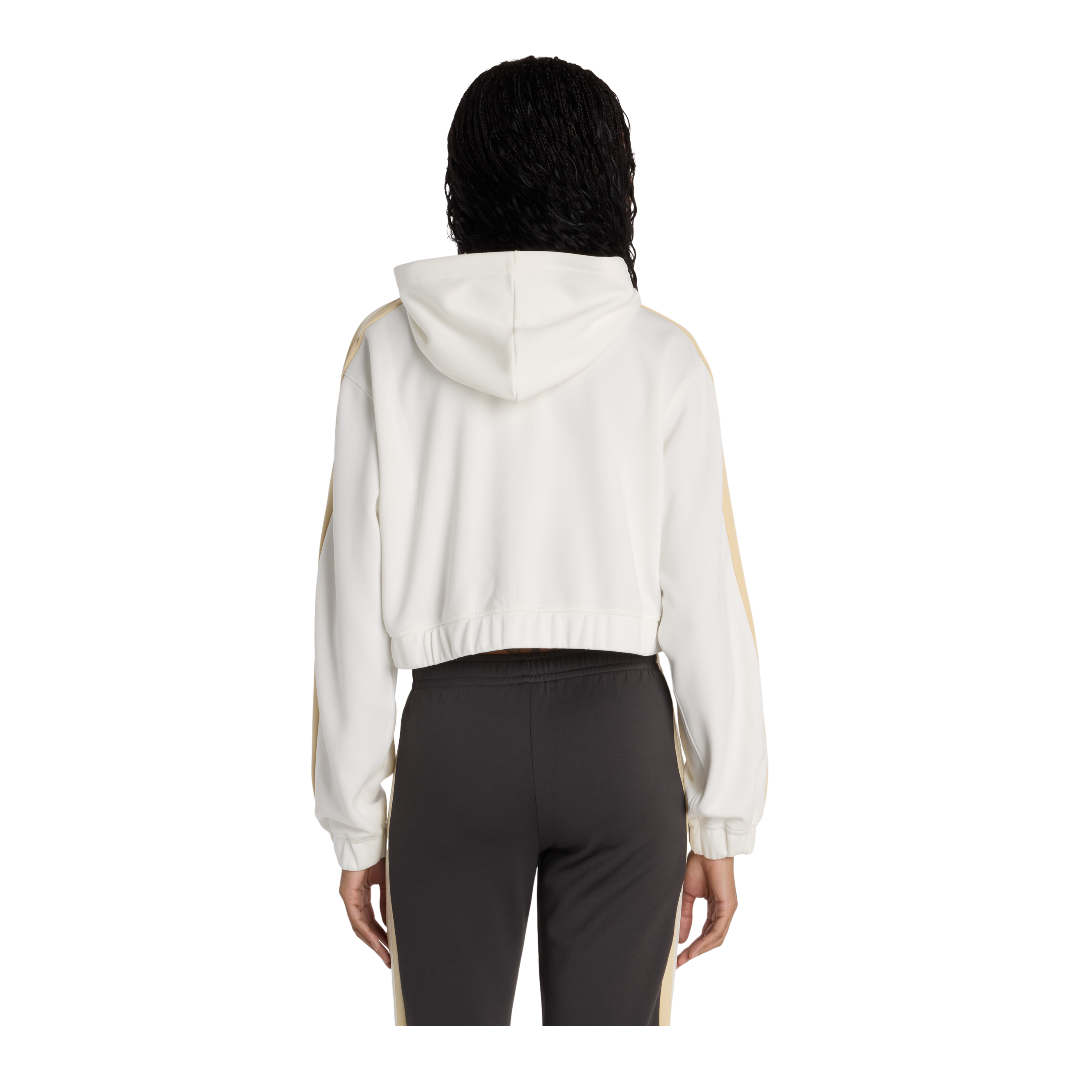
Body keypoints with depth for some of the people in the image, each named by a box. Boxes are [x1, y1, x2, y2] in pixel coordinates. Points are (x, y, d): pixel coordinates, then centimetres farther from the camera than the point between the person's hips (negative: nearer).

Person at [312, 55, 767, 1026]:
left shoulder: (390, 347, 2)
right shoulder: (662, 355, 0)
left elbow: (353, 600, 0)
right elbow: (708, 605, -2)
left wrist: (354, 825, 7)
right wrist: (722, 825, 5)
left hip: (456, 741, 0)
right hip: (618, 738, 0)